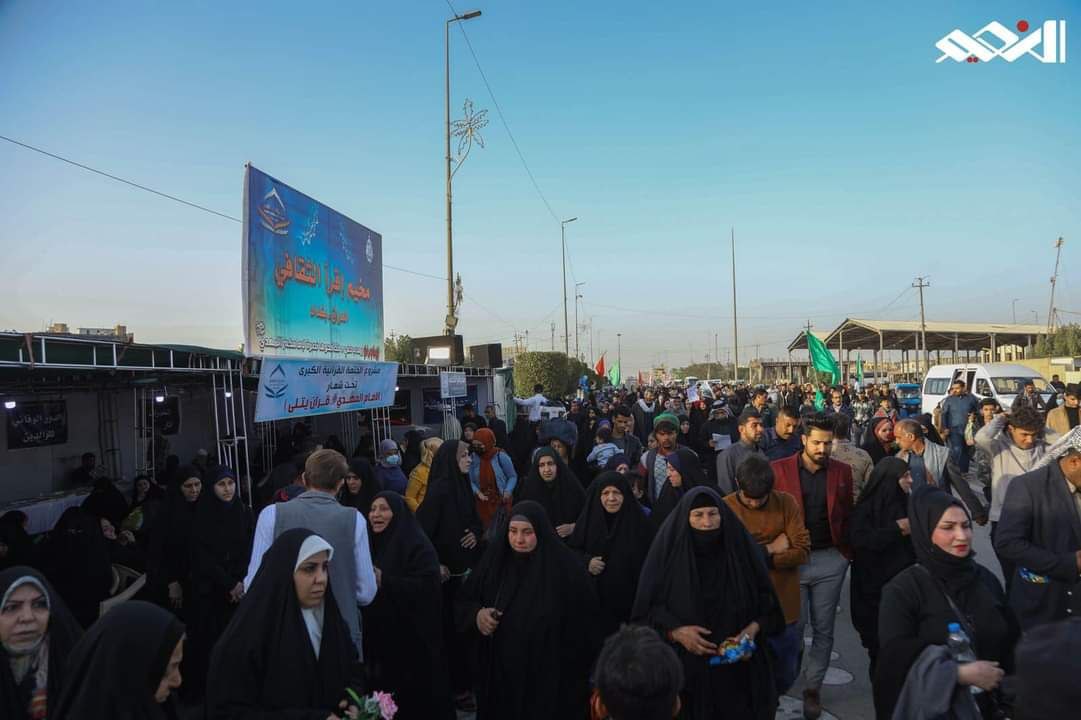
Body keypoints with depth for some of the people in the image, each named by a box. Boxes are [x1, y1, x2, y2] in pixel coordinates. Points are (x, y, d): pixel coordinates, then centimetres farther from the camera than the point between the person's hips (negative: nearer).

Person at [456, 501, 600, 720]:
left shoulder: (566, 567, -16)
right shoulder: (495, 559, -4)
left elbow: (583, 624, -10)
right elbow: (464, 603, 5)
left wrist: (575, 677, -9)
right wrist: (477, 614, -16)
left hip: (549, 674, -3)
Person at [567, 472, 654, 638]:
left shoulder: (639, 521, -7)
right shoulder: (588, 518, -2)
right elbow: (571, 550, 8)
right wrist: (586, 561, -12)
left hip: (629, 600, -1)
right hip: (594, 598, 1)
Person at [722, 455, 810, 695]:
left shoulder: (786, 503, -3)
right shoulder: (725, 508, -9)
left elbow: (802, 551, -9)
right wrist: (769, 549, -11)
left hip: (783, 606, 2)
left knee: (785, 676, 14)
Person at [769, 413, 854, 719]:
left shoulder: (842, 471, 3)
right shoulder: (779, 470, -5)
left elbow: (847, 515, 8)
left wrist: (847, 552, 1)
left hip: (830, 560, 2)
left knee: (823, 629, 10)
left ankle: (813, 687, 25)